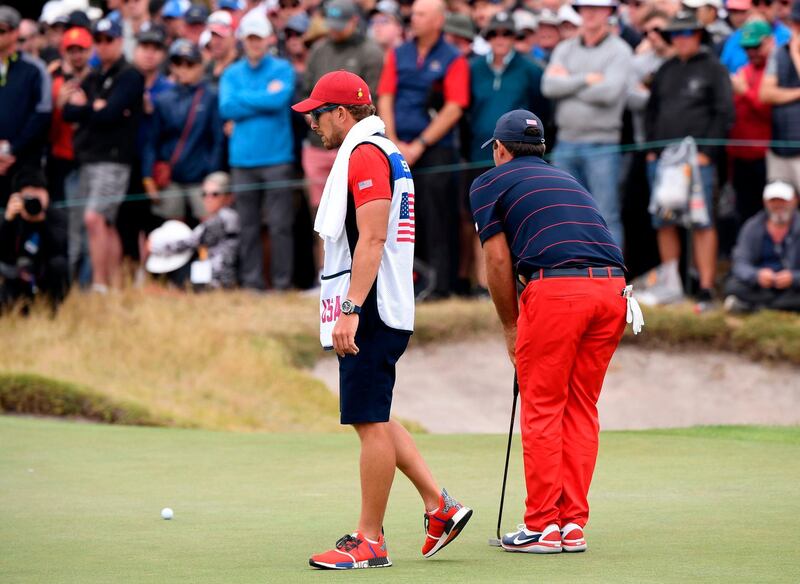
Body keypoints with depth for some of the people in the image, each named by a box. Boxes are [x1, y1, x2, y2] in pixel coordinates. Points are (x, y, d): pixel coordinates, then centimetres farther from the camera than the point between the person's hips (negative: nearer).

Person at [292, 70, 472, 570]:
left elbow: (371, 239, -20)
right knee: (373, 419, 15)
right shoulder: (385, 152, 20)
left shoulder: (364, 154, -12)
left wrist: (350, 309, -24)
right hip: (379, 312, 11)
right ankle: (439, 505, 14)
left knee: (371, 422, -7)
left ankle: (370, 542, -4)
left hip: (368, 311, -11)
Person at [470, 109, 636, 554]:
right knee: (581, 409, 13)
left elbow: (499, 261, 8)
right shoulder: (567, 178, 31)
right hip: (612, 285, 6)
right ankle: (573, 524, 12)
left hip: (555, 288, -5)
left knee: (542, 410, 2)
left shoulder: (489, 183, 14)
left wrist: (511, 328, 19)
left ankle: (543, 526, 2)